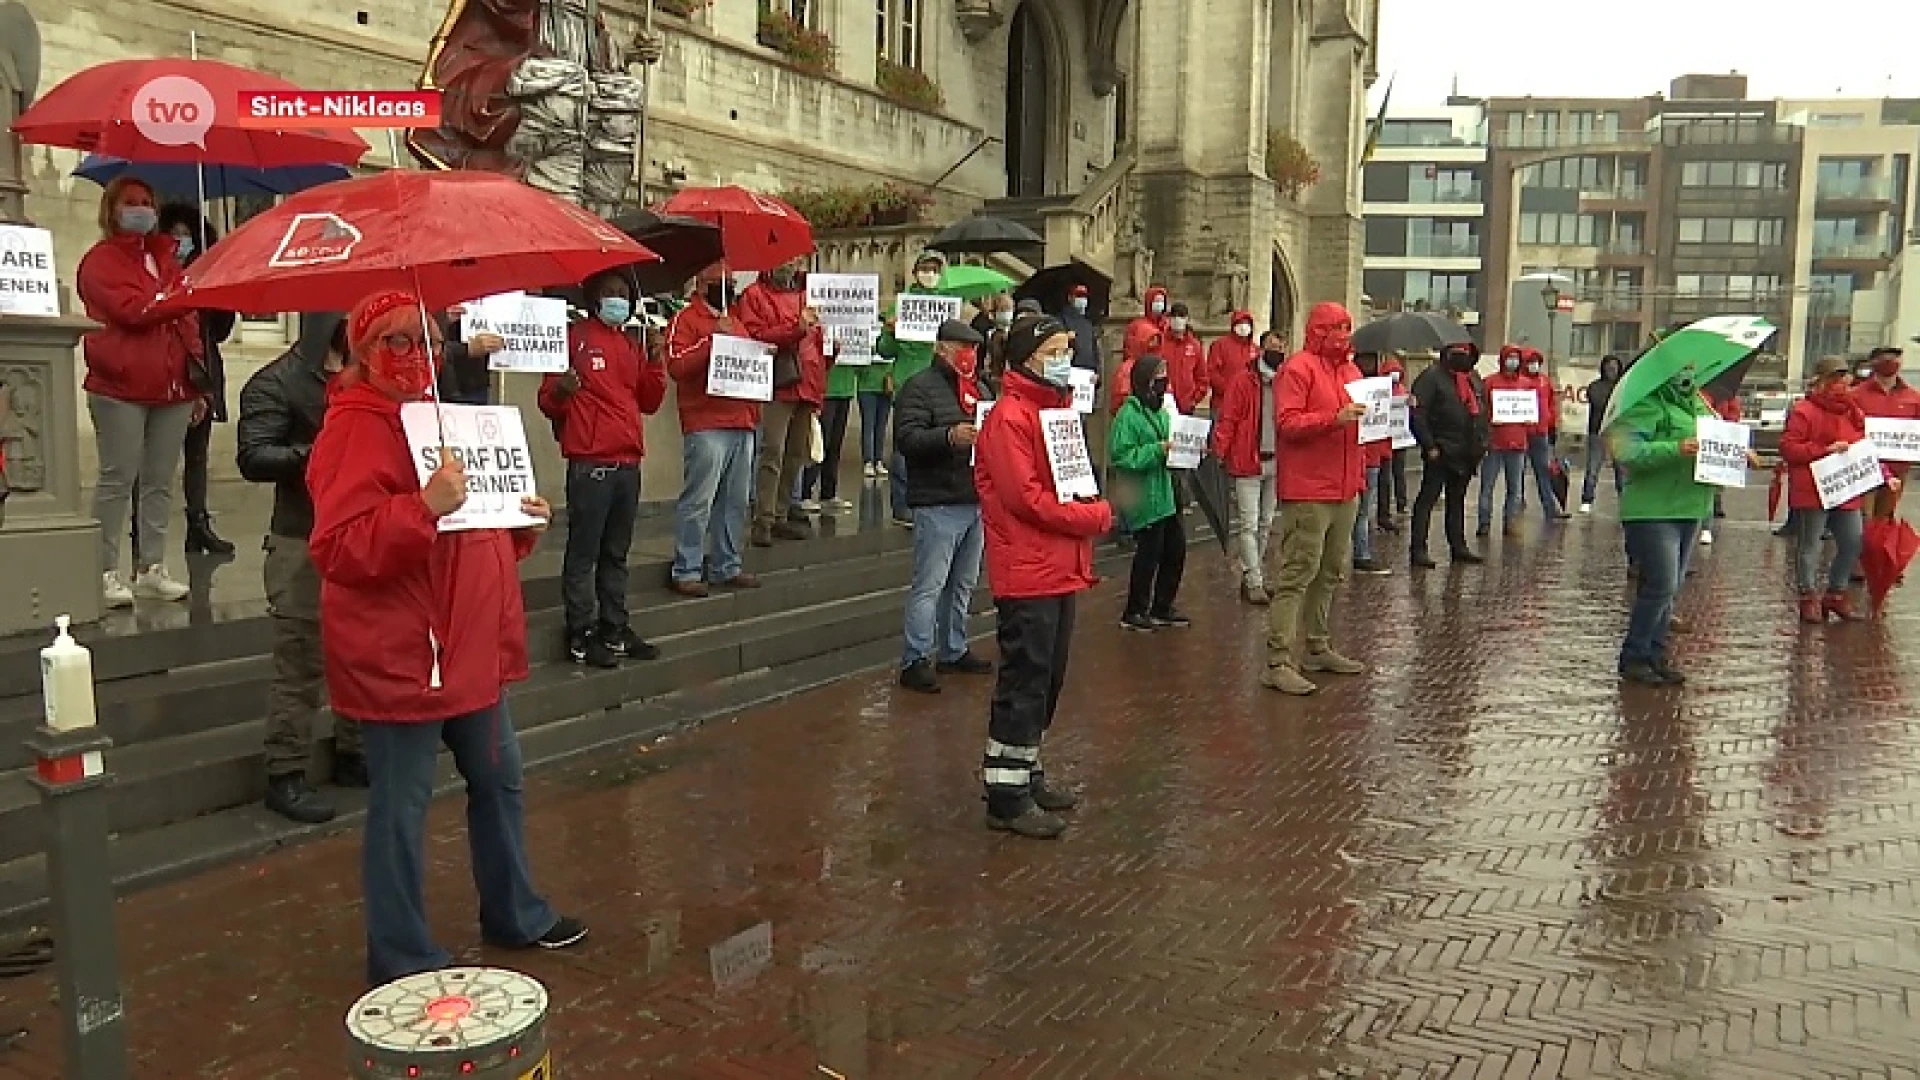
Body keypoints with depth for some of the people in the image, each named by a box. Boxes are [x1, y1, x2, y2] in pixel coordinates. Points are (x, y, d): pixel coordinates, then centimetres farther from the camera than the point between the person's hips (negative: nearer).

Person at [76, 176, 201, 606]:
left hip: (174, 389, 6)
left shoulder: (168, 257, 21)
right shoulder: (101, 260, 1)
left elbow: (188, 319, 20)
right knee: (118, 480, -4)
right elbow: (133, 310, -15)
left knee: (160, 481, 7)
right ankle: (107, 572, 1)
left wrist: (198, 377, 13)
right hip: (121, 388, -6)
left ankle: (152, 569, 13)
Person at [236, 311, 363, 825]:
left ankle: (351, 753, 29)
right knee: (300, 661, -4)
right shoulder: (275, 383, -8)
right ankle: (285, 774, 5)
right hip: (304, 542, -7)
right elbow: (253, 457, -16)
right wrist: (315, 454, -28)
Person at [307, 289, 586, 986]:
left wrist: (523, 522, 6)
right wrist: (425, 506, -34)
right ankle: (401, 960, 16)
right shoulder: (355, 430, -13)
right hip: (398, 657, -9)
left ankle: (514, 914, 37)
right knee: (402, 803, 1)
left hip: (471, 648, 9)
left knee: (498, 780, 19)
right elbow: (338, 550, -24)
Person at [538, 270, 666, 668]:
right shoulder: (574, 337, -2)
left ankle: (615, 630, 19)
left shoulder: (631, 345, 18)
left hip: (628, 464, 7)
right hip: (590, 465, -7)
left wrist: (655, 360, 4)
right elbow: (548, 403, -4)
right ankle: (581, 637, 1)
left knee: (617, 554, 13)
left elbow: (650, 402, 16)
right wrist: (560, 390, -26)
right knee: (584, 553, -3)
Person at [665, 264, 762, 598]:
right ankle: (686, 571, -3)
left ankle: (726, 567, 17)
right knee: (698, 501, -8)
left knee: (735, 502, 9)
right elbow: (677, 365, -15)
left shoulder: (736, 321, 24)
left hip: (743, 423, 8)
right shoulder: (686, 319, -1)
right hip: (706, 425, -8)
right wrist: (713, 338, -17)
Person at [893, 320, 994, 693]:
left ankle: (953, 651, 27)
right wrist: (949, 436, -31)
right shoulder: (920, 387, -6)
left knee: (963, 584, 15)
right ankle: (915, 661, -1)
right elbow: (906, 437, -18)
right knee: (929, 585, -7)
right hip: (938, 504, -8)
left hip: (977, 500, 8)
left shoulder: (980, 389, 20)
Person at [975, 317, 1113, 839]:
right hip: (1027, 572, -9)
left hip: (1060, 568, 9)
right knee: (1024, 680, -4)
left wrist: (1091, 512, 1)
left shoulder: (1059, 408, 16)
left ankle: (1025, 771, 29)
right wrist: (1093, 517, -14)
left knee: (1047, 679, 16)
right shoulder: (1010, 417, -14)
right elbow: (1025, 496, -20)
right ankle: (1006, 795, 4)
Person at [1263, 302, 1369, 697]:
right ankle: (1278, 663, -10)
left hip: (1344, 490, 9)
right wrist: (1335, 417, -24)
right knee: (1298, 574, -11)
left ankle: (1318, 649, 26)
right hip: (1308, 491, -9)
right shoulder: (1298, 368, -7)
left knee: (1330, 574, 14)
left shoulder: (1351, 370, 19)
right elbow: (1288, 423, -16)